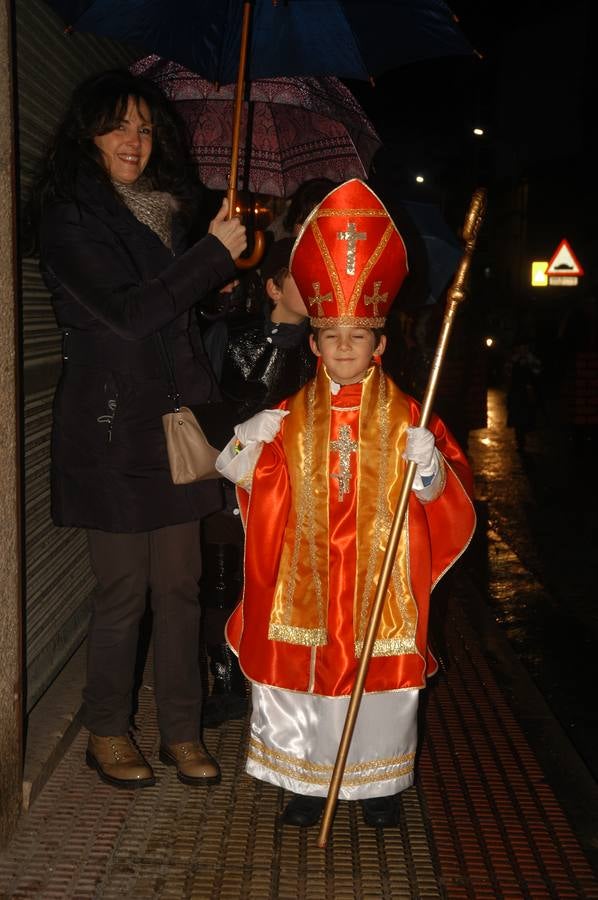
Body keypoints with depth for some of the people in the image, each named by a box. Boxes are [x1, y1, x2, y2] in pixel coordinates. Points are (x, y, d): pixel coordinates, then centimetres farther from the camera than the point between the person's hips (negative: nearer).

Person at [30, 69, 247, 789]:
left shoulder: (160, 213, 16)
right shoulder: (69, 217, -7)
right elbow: (126, 313, -18)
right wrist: (214, 252, -14)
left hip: (172, 423, 7)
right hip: (110, 429, -6)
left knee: (179, 585, 8)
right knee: (122, 592, 0)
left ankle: (181, 731, 20)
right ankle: (106, 735, 19)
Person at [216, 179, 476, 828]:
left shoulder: (406, 417, -3)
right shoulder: (291, 417, 3)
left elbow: (447, 498, -5)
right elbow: (263, 498, 6)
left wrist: (432, 472, -25)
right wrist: (246, 452, -11)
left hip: (379, 575, -1)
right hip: (306, 574, 1)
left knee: (381, 677, 9)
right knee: (299, 671, 7)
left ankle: (377, 780, 30)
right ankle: (307, 779, 26)